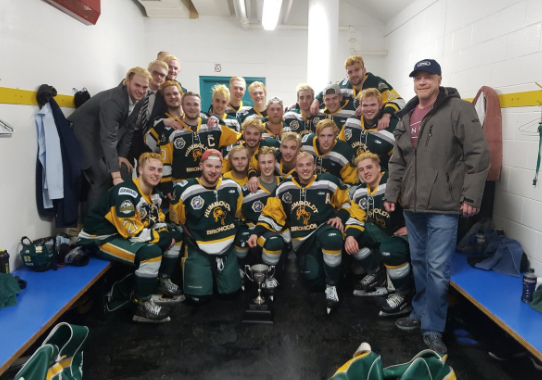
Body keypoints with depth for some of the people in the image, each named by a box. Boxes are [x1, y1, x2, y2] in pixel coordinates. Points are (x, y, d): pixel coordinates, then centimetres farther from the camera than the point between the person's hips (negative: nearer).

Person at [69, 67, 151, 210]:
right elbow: (108, 138, -38)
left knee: (125, 173, 1)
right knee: (103, 179, -14)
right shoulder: (113, 100, -31)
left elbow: (129, 129, 4)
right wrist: (116, 175, -42)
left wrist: (123, 155, -4)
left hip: (102, 139, 8)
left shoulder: (138, 101, -6)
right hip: (84, 137, -8)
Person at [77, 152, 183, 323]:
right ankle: (143, 305, -16)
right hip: (100, 238, -9)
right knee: (151, 252, -33)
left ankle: (163, 282, 17)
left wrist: (165, 235, -9)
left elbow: (158, 222, 12)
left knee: (175, 236, 5)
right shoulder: (125, 192, -25)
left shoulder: (153, 194, 4)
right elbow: (129, 230, -29)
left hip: (127, 236, 9)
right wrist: (160, 239, -22)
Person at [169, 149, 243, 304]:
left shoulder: (233, 187, -3)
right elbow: (176, 221, -2)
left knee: (231, 290, 3)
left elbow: (238, 215, 14)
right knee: (199, 296, -10)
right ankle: (188, 265, 20)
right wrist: (192, 240, 0)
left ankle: (213, 274, 33)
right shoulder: (184, 190, -15)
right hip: (198, 249, -3)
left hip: (227, 248, 4)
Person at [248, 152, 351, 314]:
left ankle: (331, 287, -17)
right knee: (315, 281, -13)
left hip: (325, 228, -2)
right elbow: (272, 214, 2)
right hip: (302, 240, 2)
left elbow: (348, 201, 7)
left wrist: (340, 216, -10)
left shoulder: (327, 182, -5)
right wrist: (256, 232, -10)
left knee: (332, 239, -40)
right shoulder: (284, 188, 1)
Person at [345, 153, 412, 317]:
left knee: (389, 250, -36)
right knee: (353, 236, -6)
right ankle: (377, 275, 13)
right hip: (384, 232, 8)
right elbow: (355, 219, 3)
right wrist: (350, 235, -17)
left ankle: (405, 295, -9)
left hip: (407, 232, -8)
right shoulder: (359, 192, 2)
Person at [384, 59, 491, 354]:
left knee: (437, 268, -2)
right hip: (412, 203, 6)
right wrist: (392, 192, 12)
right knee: (418, 262, 17)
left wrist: (471, 196, -14)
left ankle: (433, 328, 13)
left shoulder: (458, 109, -6)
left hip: (444, 204, -6)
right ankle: (421, 313, 33)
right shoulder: (406, 117, 13)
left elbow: (478, 154, -11)